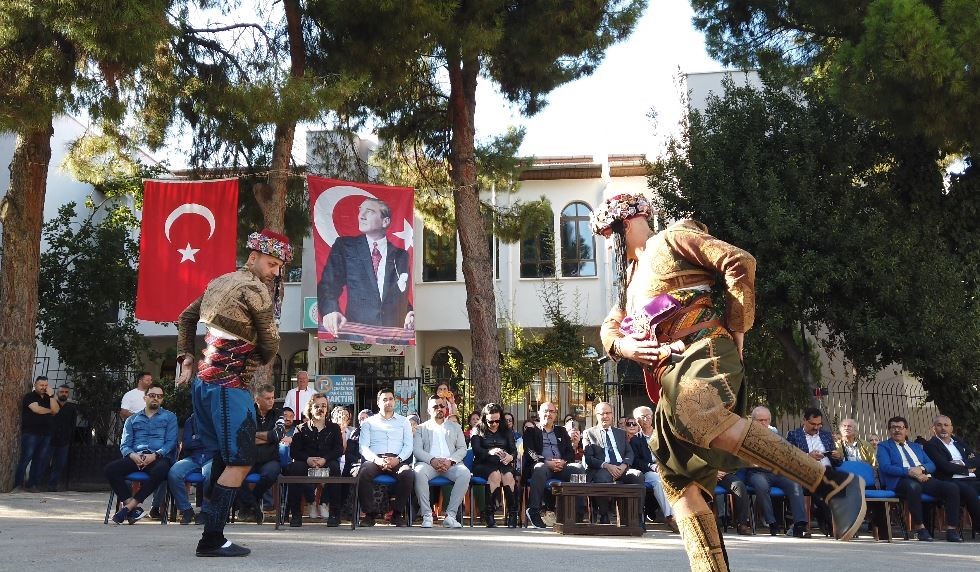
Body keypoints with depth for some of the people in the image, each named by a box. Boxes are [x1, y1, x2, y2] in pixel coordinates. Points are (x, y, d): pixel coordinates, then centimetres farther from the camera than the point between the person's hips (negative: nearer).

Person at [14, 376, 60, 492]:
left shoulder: (48, 398, 16)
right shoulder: (30, 396, -1)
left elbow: (56, 410, 0)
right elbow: (37, 409, -16)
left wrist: (51, 396, -6)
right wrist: (50, 410, 1)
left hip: (45, 434, 6)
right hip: (30, 433, -5)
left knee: (40, 460, 4)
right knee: (26, 458, -8)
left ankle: (32, 483, 10)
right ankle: (17, 484, -2)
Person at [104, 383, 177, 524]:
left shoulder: (169, 417, 17)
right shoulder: (132, 419, 24)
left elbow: (171, 442, 4)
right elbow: (124, 445, 13)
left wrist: (155, 455, -15)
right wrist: (132, 455, -11)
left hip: (159, 458, -3)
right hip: (135, 458, 3)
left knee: (161, 470, -39)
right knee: (110, 469, -26)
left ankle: (128, 507, -30)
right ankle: (135, 509, -26)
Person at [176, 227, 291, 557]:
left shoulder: (219, 282, 16)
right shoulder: (255, 288, -10)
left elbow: (185, 319, 25)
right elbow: (270, 345, -7)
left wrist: (186, 360, 21)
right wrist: (259, 361, 13)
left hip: (203, 382, 9)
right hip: (229, 385, -9)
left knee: (224, 457, 15)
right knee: (241, 461, -7)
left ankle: (212, 533, 20)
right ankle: (212, 539, -9)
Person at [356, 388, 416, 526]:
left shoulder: (403, 422, 20)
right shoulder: (369, 422, 18)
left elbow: (409, 445, 9)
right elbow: (363, 447, 5)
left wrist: (398, 459, -12)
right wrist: (377, 460, -15)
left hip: (397, 460, 0)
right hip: (374, 459, 0)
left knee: (408, 473, -34)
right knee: (364, 472, -34)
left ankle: (398, 514, -18)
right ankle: (370, 513, -20)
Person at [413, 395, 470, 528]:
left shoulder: (455, 427, 24)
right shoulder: (421, 428, 19)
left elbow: (462, 449, 13)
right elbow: (417, 449, 5)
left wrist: (450, 460, -9)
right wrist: (432, 460, -15)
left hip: (450, 464, 1)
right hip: (428, 463, -1)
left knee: (465, 473, -32)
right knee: (419, 472, -36)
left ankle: (450, 515, -27)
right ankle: (427, 516, -28)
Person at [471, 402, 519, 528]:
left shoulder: (507, 432, 20)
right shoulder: (478, 432, 11)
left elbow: (514, 450, 9)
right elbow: (476, 450, -6)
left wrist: (510, 457, -17)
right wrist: (490, 452, -27)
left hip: (503, 464, 2)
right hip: (483, 465, -2)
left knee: (508, 476, -31)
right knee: (495, 475, -34)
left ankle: (512, 515, -29)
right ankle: (488, 515, -31)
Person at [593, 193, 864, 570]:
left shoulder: (671, 239, 8)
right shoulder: (630, 275, 32)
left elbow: (740, 263, -2)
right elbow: (609, 328, 31)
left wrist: (737, 328, -5)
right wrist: (624, 346, 7)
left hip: (703, 350, -8)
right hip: (671, 375, 8)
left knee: (694, 414, -38)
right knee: (679, 479, -4)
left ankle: (834, 483, -34)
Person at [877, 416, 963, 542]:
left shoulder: (916, 446, 30)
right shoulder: (884, 446, 14)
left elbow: (932, 465, 19)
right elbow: (885, 467, -4)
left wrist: (921, 468, -5)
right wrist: (910, 471, -16)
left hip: (924, 478, 5)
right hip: (901, 480, -5)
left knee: (952, 488, -21)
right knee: (913, 485, -41)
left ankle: (951, 529, -16)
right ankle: (919, 527, -27)